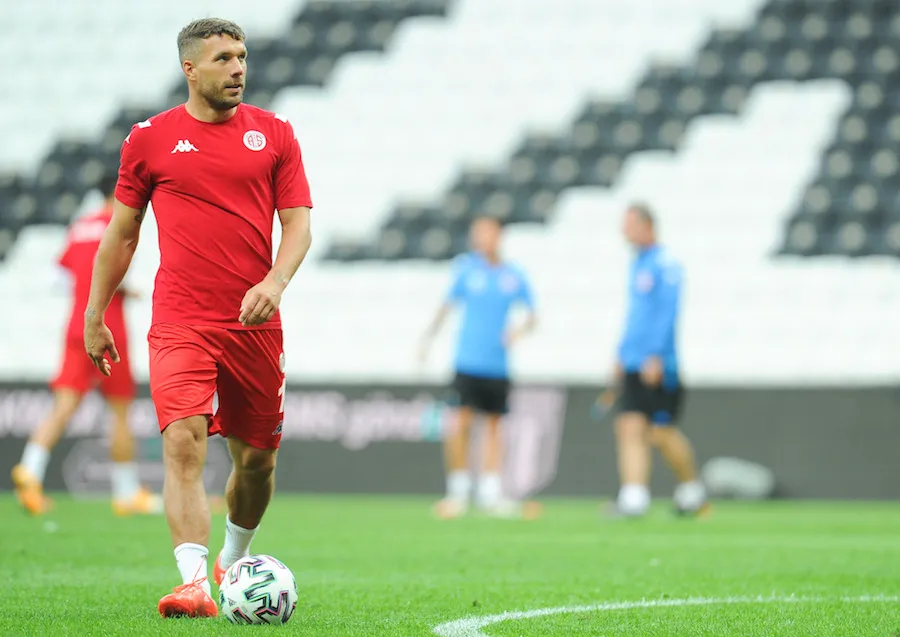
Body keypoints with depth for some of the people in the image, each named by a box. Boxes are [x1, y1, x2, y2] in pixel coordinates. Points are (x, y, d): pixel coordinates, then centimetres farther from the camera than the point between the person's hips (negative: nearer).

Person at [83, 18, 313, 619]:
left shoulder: (274, 134, 7)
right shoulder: (150, 139, 4)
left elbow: (298, 225, 3)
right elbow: (121, 233, 12)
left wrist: (275, 282, -16)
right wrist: (94, 316, 13)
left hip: (255, 322, 2)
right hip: (181, 323, -2)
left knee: (257, 457, 11)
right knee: (184, 441, -20)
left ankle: (232, 563, 36)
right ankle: (195, 583, -26)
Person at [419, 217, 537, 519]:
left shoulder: (514, 276, 6)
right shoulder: (466, 269, 2)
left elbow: (531, 313, 12)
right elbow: (447, 306, 9)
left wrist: (521, 329, -8)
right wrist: (428, 337, 3)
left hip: (498, 365, 2)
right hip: (468, 361, -2)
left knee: (494, 424, 6)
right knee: (462, 421, -13)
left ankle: (491, 492, 12)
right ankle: (459, 489, -2)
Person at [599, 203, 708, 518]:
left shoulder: (665, 264, -10)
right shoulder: (637, 265, 16)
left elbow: (667, 313, -17)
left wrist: (655, 356, -23)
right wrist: (621, 356, 24)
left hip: (660, 366, -7)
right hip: (634, 366, 7)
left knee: (662, 433, 0)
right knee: (630, 427, -5)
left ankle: (692, 490, 19)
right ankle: (634, 498, -8)